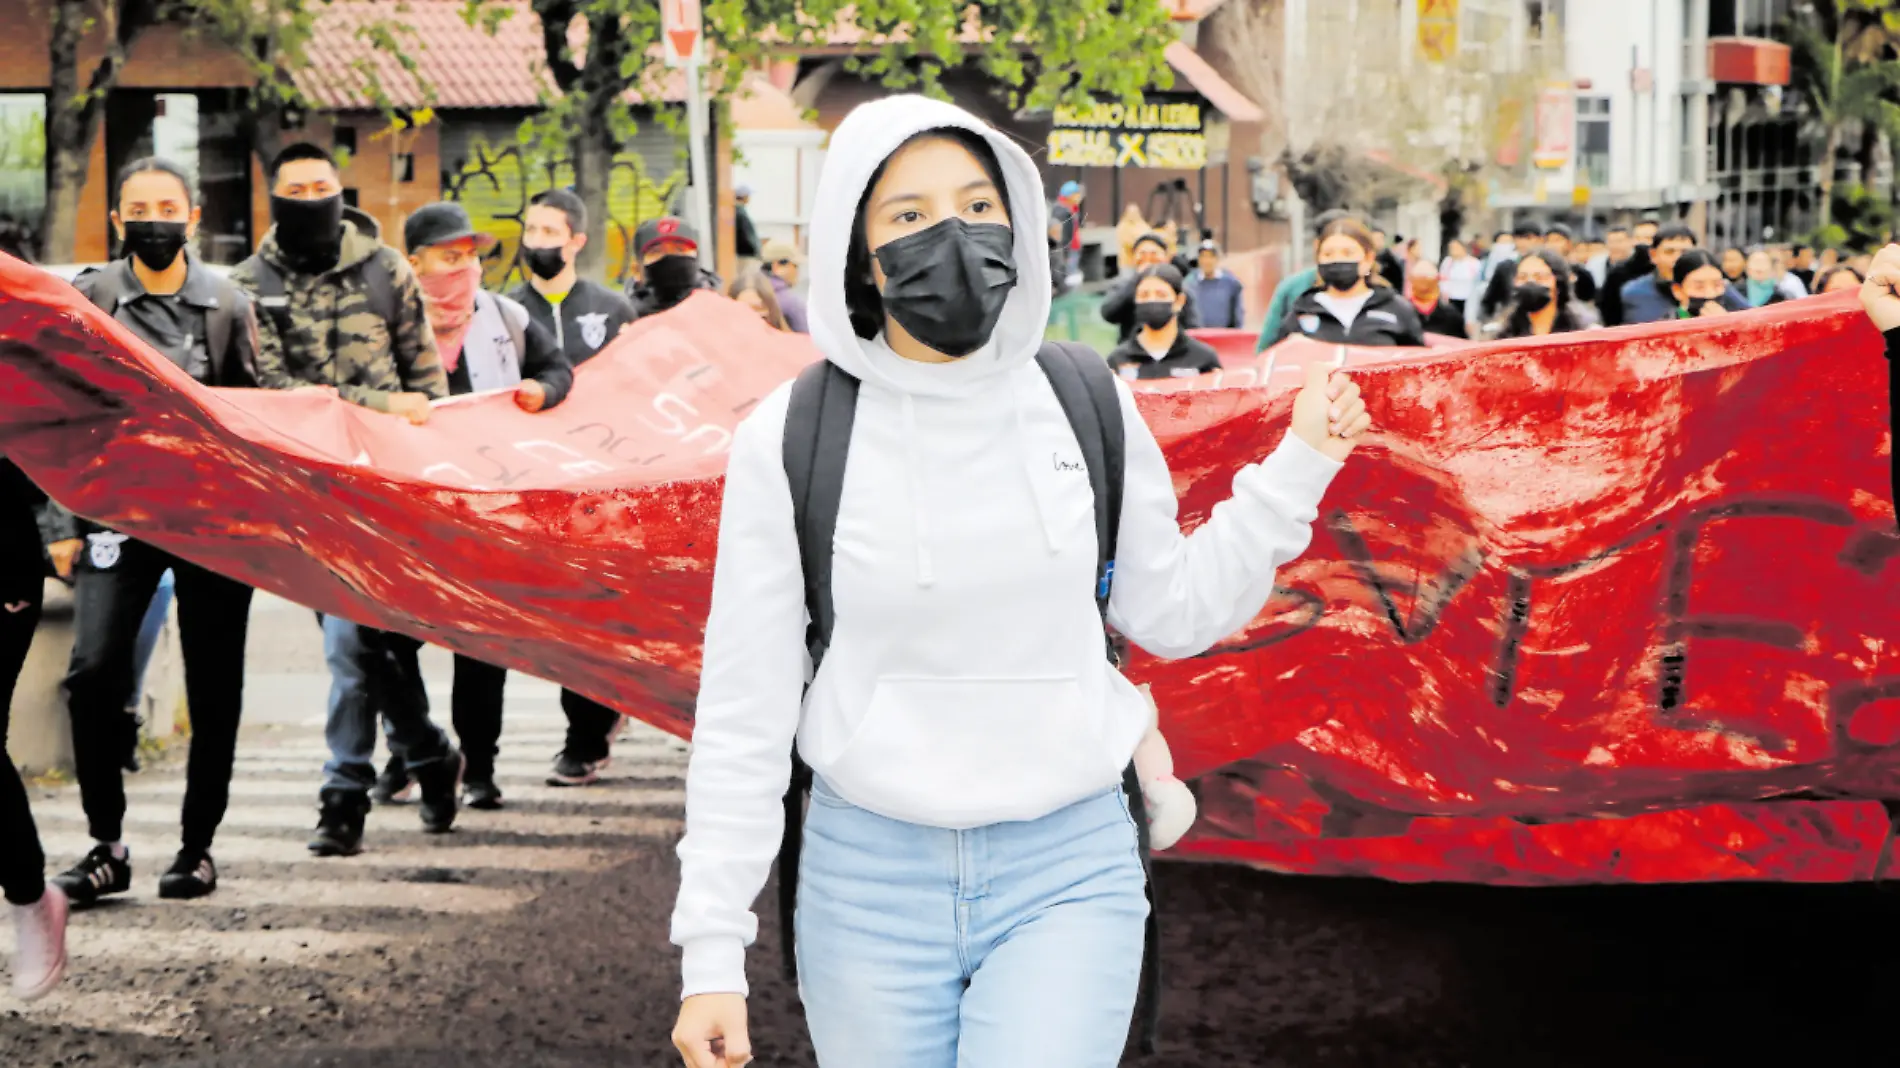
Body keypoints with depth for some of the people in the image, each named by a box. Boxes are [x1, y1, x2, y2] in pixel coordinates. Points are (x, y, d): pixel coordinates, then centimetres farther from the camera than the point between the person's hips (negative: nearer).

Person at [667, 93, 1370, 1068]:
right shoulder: (791, 440, -6)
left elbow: (1172, 612, 12)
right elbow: (744, 711, -3)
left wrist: (1297, 467, 5)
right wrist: (711, 953, -5)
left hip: (1065, 876, 0)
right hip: (869, 879, 0)